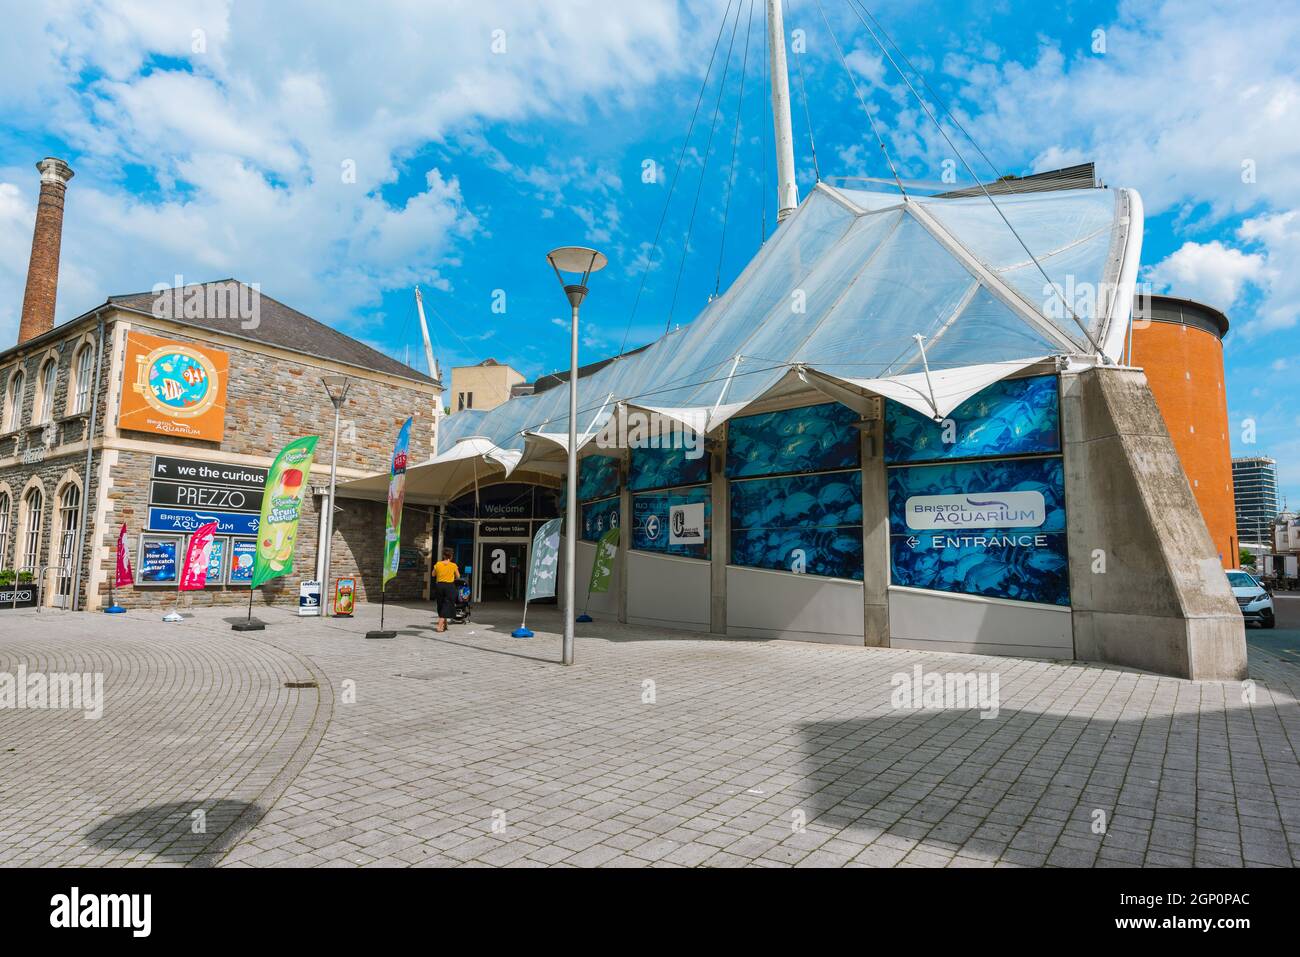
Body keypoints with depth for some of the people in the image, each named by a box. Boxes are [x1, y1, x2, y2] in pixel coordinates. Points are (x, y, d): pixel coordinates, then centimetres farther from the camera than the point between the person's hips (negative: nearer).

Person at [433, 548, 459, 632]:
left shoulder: (438, 564, -3)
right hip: (449, 587, -3)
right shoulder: (453, 565, -7)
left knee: (441, 606, 18)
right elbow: (458, 576, 4)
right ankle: (440, 625, -9)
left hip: (439, 585, 3)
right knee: (447, 606, 2)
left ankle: (444, 625, 27)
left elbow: (433, 574, 11)